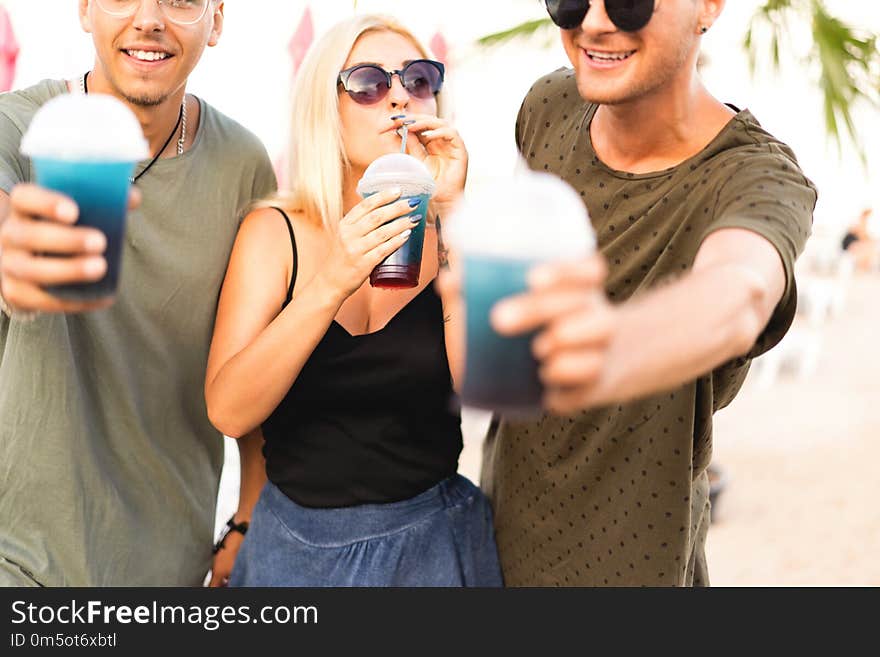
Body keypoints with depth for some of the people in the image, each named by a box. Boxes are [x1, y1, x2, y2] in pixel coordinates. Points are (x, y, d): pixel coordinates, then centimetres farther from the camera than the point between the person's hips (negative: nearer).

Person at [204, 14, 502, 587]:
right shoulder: (275, 233, -6)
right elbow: (228, 411, -16)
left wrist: (452, 216, -22)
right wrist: (330, 285, -28)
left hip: (433, 542, 0)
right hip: (296, 544, 0)